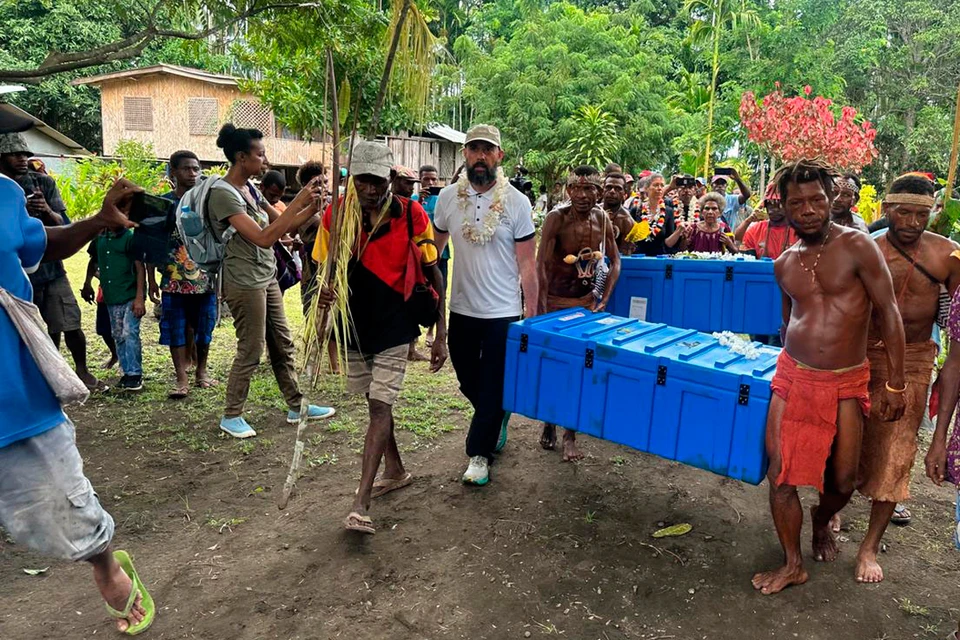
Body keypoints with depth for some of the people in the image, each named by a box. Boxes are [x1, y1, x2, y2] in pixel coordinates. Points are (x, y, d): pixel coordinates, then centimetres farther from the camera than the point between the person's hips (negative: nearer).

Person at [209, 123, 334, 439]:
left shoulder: (250, 188, 9)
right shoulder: (223, 193, -17)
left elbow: (281, 224, 12)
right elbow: (264, 238, -25)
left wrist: (312, 206, -3)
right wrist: (298, 202, -24)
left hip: (267, 278, 9)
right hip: (245, 282, -9)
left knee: (283, 345, 13)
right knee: (250, 352, 0)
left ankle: (296, 406, 24)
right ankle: (231, 416, 17)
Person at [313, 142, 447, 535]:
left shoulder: (412, 216, -11)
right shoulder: (336, 214, -5)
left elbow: (433, 275, -5)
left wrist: (440, 335, -6)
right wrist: (324, 294, -20)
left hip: (394, 326, -4)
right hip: (354, 324, 4)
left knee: (380, 406, -7)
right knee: (375, 402, 17)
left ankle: (361, 502, -2)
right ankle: (395, 471, 38)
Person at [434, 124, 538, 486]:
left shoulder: (516, 202, -8)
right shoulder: (448, 197, 0)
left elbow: (527, 264, -5)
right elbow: (434, 249, 10)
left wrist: (532, 314, -6)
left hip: (503, 313, -3)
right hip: (461, 309, 4)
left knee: (492, 388, 5)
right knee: (469, 382, 18)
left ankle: (479, 454, 21)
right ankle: (497, 420, 46)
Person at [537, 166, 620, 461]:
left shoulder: (602, 219, -3)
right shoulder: (556, 218, -16)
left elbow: (615, 262, 7)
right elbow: (542, 264, -19)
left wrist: (604, 300, -2)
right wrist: (542, 311, -23)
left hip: (587, 300, 3)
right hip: (556, 300, -3)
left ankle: (570, 435, 12)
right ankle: (549, 422, 27)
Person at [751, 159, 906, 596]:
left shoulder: (856, 246, -8)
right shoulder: (784, 264, 6)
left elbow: (888, 312, -8)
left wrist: (895, 383, -9)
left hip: (846, 384, -3)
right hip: (792, 377, 3)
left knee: (843, 481, 6)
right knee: (780, 476, 1)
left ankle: (822, 523, 41)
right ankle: (793, 565, 19)